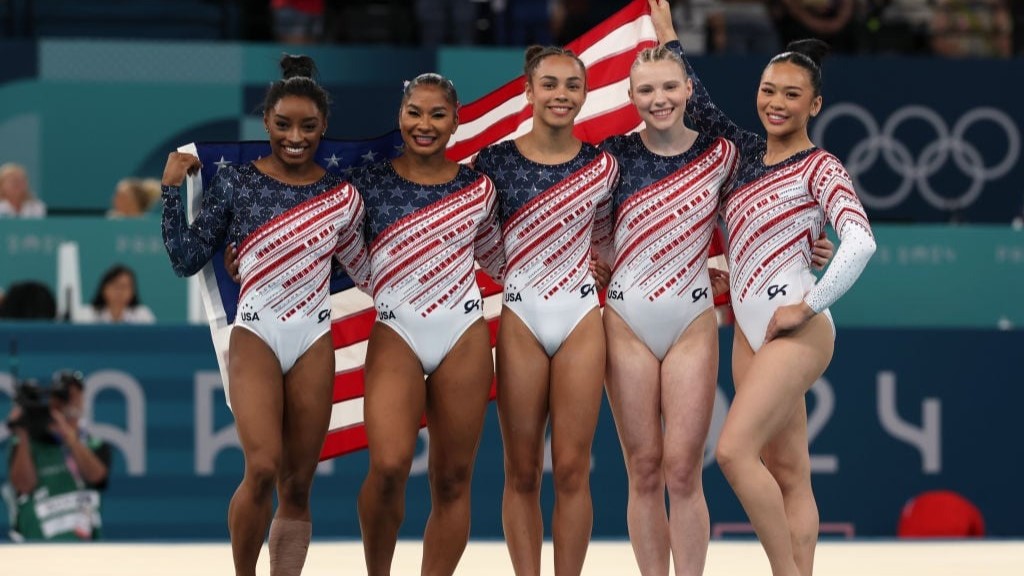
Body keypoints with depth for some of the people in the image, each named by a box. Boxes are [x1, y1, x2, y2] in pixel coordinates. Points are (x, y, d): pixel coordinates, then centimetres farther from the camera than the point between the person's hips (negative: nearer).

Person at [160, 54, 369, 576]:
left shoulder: (341, 195, 6)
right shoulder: (235, 183, -1)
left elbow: (363, 270, 17)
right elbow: (186, 260, 0)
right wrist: (172, 188, -4)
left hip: (314, 341, 3)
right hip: (256, 336, -3)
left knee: (297, 487, 3)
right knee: (263, 468, -22)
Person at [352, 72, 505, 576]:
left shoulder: (477, 188, 8)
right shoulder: (369, 184, 1)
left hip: (464, 335, 2)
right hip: (395, 335, -2)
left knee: (452, 479, 1)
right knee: (388, 467, -20)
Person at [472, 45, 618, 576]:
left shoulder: (602, 166, 3)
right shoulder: (495, 162, -2)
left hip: (581, 319, 1)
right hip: (520, 319, -1)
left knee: (572, 471, 0)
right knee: (522, 473, 2)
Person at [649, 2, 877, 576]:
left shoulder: (820, 167, -7)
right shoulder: (747, 151, 13)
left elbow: (861, 242, -20)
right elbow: (701, 106, 24)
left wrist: (809, 308, -17)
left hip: (796, 329, -7)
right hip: (749, 328, 7)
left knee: (735, 450, -19)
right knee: (787, 473, 4)